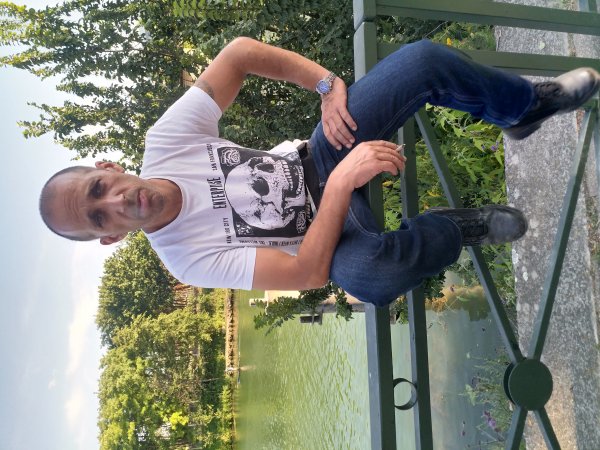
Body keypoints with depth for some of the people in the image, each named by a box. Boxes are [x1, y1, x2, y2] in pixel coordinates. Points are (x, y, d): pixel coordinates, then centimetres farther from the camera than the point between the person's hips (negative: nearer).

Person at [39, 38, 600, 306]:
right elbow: (307, 273, -26)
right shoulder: (189, 257, -22)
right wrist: (342, 182, -33)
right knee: (367, 272, -42)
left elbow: (241, 53, -9)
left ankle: (527, 105, 14)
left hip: (311, 158, 4)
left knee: (423, 59, -16)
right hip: (327, 216, -4)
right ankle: (459, 228, -7)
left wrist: (329, 86, -19)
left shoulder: (165, 138, -13)